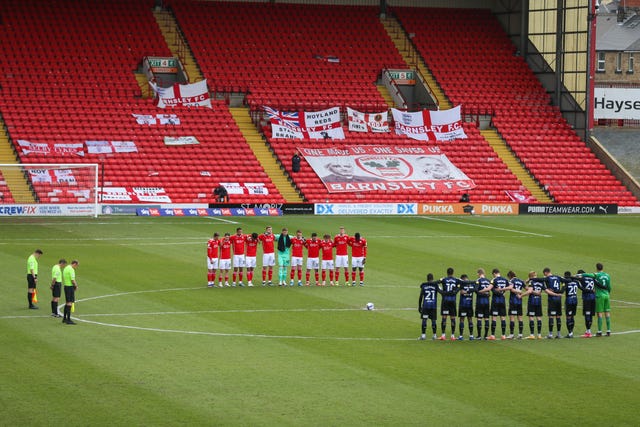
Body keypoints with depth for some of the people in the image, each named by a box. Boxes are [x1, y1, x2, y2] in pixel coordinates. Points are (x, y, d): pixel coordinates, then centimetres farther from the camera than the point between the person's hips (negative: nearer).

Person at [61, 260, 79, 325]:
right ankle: (68, 320, -10)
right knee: (70, 302, -8)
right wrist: (76, 286, -4)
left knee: (67, 302, 17)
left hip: (66, 286, 10)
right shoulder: (71, 269, -16)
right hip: (70, 287, -10)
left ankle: (64, 318, 22)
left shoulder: (66, 268, 14)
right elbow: (73, 280, -22)